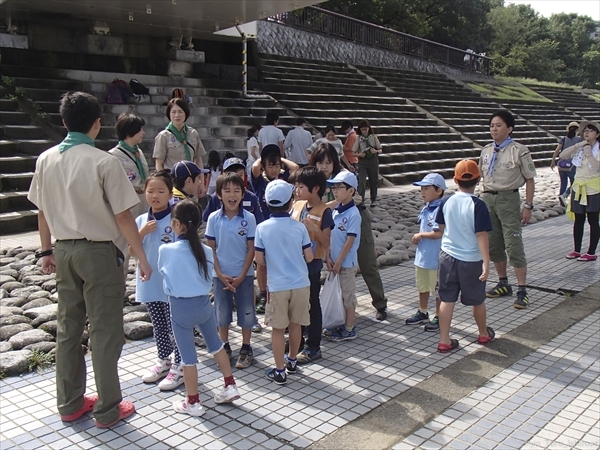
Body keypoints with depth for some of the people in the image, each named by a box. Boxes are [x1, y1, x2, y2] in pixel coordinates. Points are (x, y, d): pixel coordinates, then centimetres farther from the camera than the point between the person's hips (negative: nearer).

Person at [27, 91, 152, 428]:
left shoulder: (46, 160, 1)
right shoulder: (104, 161, -16)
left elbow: (43, 211, 9)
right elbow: (123, 215, -15)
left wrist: (47, 251, 20)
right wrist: (142, 257, -7)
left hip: (65, 250, 6)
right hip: (99, 251, -6)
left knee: (69, 328, 16)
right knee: (106, 332, 4)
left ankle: (70, 403, 29)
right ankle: (108, 410, 15)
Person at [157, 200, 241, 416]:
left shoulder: (166, 250, -14)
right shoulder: (206, 250, -5)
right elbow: (208, 277, 4)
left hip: (180, 307, -3)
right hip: (203, 303, 4)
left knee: (188, 356, 7)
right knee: (216, 345, 22)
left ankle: (193, 402, 19)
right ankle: (230, 386, 30)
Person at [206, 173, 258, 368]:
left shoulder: (249, 218, -10)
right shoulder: (214, 218, -6)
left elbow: (251, 249, -6)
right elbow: (211, 248, -2)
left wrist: (241, 276, -10)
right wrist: (220, 274, -9)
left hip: (244, 274, -1)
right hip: (221, 274, 1)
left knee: (246, 312, 7)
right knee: (222, 312, 12)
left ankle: (246, 349, 22)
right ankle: (225, 347, 29)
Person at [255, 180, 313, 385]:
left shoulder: (262, 228, -9)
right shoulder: (299, 227, -6)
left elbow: (259, 259, -5)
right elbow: (309, 257, -1)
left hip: (277, 286, -2)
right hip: (300, 283, 2)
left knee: (278, 328, 8)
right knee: (295, 324, 17)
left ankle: (280, 371, 13)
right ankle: (292, 361, 35)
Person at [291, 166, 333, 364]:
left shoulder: (324, 211, -13)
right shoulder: (297, 205, 4)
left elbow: (326, 243, -14)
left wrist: (314, 228, -27)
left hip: (311, 265, -6)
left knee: (312, 305, 5)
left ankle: (313, 347, 17)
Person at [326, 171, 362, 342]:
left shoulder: (353, 214, -18)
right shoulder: (335, 211, 4)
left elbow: (350, 241, -18)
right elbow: (330, 236, 8)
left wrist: (339, 262, -16)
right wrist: (329, 257, 0)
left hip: (346, 263, -7)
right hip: (335, 261, 7)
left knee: (348, 295, 4)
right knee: (338, 294, 16)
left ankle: (349, 330, 16)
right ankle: (342, 324, 30)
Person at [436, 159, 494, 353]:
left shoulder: (446, 202, -3)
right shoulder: (478, 205, -17)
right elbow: (481, 235, -19)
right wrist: (486, 262, -17)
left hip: (447, 256, 3)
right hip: (471, 260, -3)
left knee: (447, 300, 8)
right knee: (477, 300, 16)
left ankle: (444, 340, 10)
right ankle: (484, 334, 36)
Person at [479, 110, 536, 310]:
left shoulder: (519, 151, -9)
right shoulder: (486, 150, 8)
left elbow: (529, 179, -6)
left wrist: (528, 206, -9)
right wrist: (482, 198, 11)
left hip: (508, 199, -6)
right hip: (488, 199, 6)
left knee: (514, 245, -5)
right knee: (493, 244, 12)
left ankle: (522, 290, 5)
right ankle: (503, 283, 28)